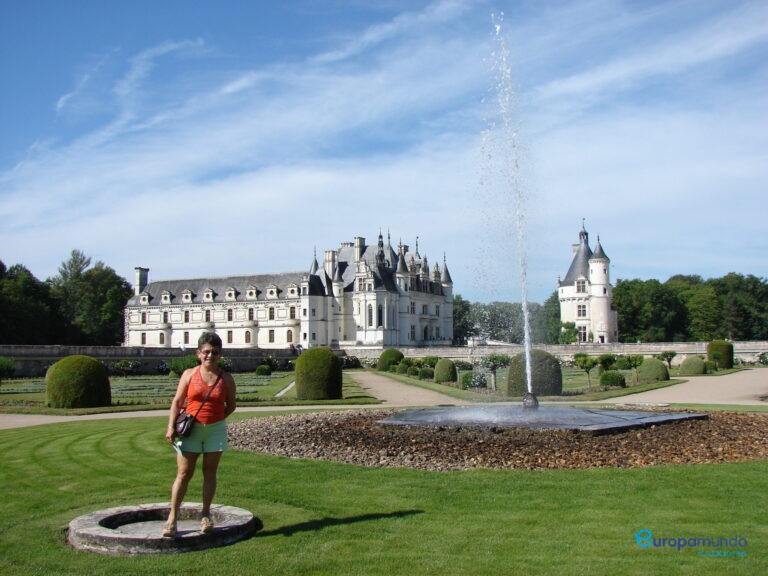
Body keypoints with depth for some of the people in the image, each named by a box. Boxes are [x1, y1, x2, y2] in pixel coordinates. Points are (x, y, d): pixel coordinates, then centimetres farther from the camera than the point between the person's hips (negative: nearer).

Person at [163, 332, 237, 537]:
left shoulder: (226, 378, 0)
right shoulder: (189, 374, -1)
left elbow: (231, 405, 7)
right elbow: (177, 401, -1)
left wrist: (215, 419, -4)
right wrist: (171, 427, -9)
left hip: (215, 430, 1)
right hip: (190, 429, -1)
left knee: (210, 472, 8)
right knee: (183, 473, -2)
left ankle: (205, 516, 19)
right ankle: (172, 518, 2)